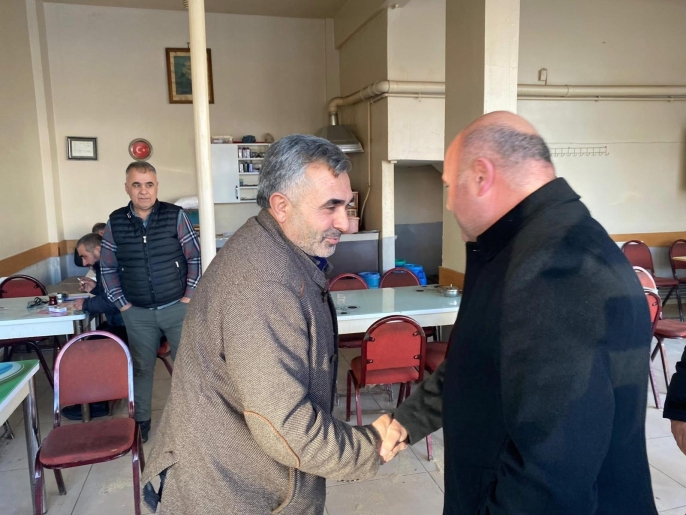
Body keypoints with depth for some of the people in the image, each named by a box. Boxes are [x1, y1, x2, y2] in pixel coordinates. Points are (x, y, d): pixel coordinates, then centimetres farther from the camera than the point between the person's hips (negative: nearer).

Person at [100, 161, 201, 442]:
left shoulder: (175, 215, -7)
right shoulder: (115, 222, 0)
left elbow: (195, 257, -3)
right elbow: (108, 267, 8)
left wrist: (189, 296, -6)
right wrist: (122, 303, 2)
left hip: (177, 308, -2)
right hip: (138, 314, 2)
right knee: (141, 367, 14)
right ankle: (141, 421, 31)